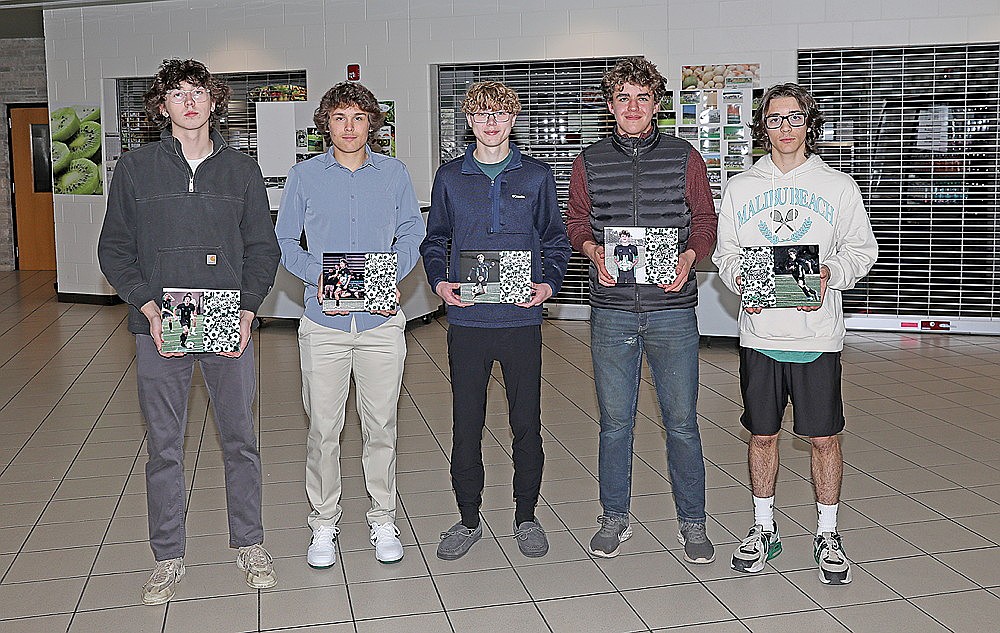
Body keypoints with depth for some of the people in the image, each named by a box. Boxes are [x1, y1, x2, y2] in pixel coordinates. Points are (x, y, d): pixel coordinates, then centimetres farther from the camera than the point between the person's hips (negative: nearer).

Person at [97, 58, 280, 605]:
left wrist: (248, 307, -8)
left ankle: (249, 544, 24)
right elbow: (114, 249, 3)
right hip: (159, 329, 0)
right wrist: (149, 309, -10)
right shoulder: (135, 168, 4)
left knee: (240, 441, 8)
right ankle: (168, 557, 21)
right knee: (164, 448, 7)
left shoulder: (241, 170, 7)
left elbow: (262, 248, 7)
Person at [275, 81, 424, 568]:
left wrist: (393, 273, -8)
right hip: (324, 321, 0)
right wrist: (317, 273, -11)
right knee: (323, 427, 4)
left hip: (381, 320, 1)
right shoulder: (305, 175, 5)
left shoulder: (393, 173, 7)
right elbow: (284, 241, 7)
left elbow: (412, 233, 10)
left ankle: (383, 519, 22)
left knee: (381, 424, 8)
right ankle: (324, 522, 20)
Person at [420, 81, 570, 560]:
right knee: (466, 424, 6)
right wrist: (439, 282, -3)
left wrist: (549, 283, -6)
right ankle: (468, 519, 22)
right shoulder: (450, 177, 7)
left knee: (526, 423, 7)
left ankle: (526, 517, 23)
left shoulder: (536, 176, 6)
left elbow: (555, 241, 11)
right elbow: (434, 241, 14)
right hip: (467, 320, 1)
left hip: (521, 319, 0)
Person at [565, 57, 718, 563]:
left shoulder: (685, 159, 5)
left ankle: (692, 522, 21)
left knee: (681, 421, 5)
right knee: (614, 420, 9)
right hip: (611, 311, 1)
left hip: (673, 311, -1)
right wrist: (594, 251, -8)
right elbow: (576, 222, 13)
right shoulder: (589, 162, 8)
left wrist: (689, 256, -12)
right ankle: (614, 518, 25)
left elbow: (705, 221, 8)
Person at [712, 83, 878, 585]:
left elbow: (862, 249, 6)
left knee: (824, 437, 4)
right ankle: (763, 528, 26)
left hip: (817, 335, -1)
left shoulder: (838, 186, 5)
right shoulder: (741, 187, 9)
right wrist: (738, 279, -9)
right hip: (759, 332, 1)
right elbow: (725, 252, 11)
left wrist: (831, 274, -13)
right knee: (762, 434, 10)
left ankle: (828, 534, 21)